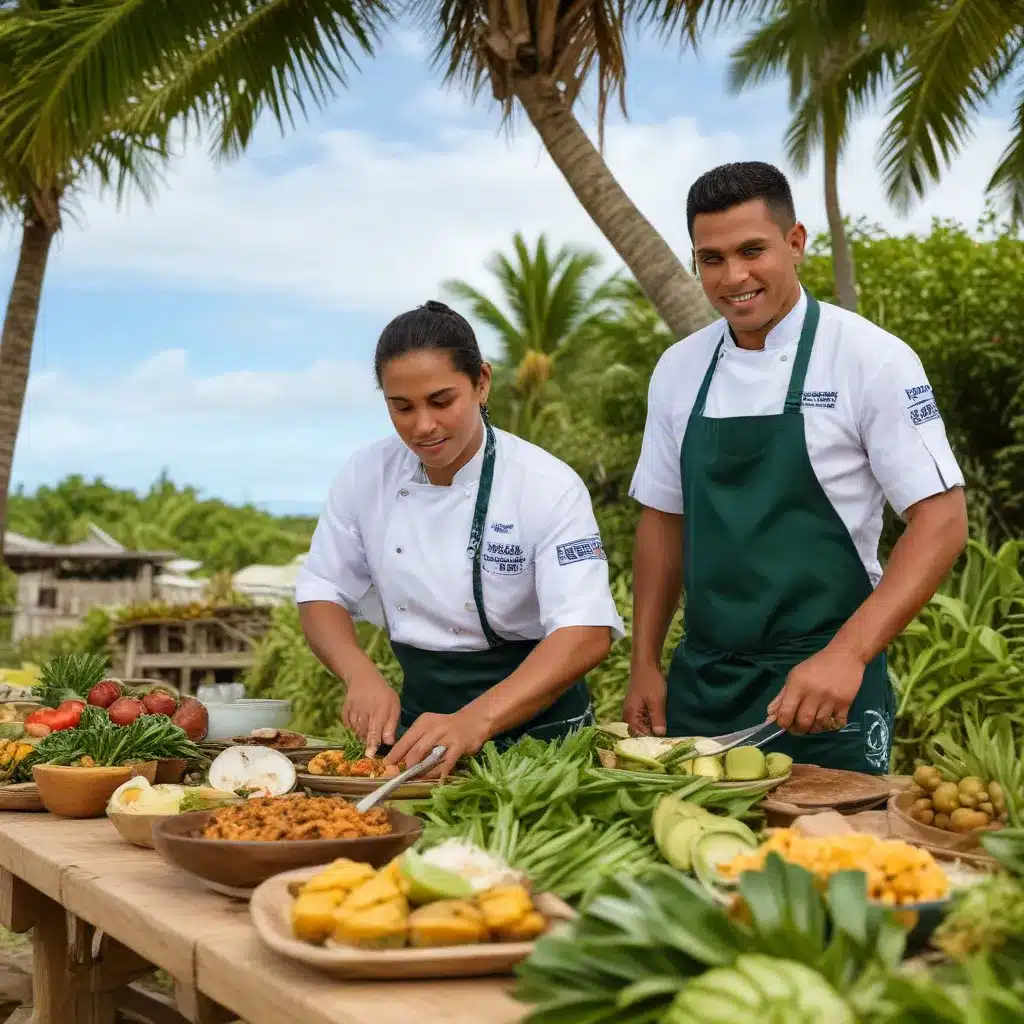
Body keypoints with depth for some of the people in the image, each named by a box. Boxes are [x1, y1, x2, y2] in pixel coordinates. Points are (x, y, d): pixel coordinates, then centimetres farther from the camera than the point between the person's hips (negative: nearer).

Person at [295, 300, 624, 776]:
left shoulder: (549, 487, -13)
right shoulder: (365, 476, 0)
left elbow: (587, 633, -22)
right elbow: (321, 593, 7)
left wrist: (476, 720, -35)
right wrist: (361, 676, -14)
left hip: (530, 722, -3)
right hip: (418, 713, 3)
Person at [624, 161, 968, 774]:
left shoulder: (873, 360, -9)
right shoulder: (679, 371, 6)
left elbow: (943, 522, -13)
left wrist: (846, 656, -23)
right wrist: (645, 666, 9)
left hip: (826, 685, -4)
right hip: (700, 686, 4)